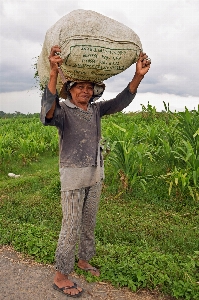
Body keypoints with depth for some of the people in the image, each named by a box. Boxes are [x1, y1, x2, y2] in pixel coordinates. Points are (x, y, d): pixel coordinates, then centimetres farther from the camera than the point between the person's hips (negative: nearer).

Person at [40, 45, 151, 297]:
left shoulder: (96, 109, 4)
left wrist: (138, 76, -18)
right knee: (71, 227, 1)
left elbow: (120, 102, -3)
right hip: (73, 175, -6)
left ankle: (83, 261, 38)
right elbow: (47, 115, -36)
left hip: (95, 174, 6)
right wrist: (53, 73, -47)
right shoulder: (63, 110, -14)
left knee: (89, 223, 18)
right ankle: (60, 277, 18)